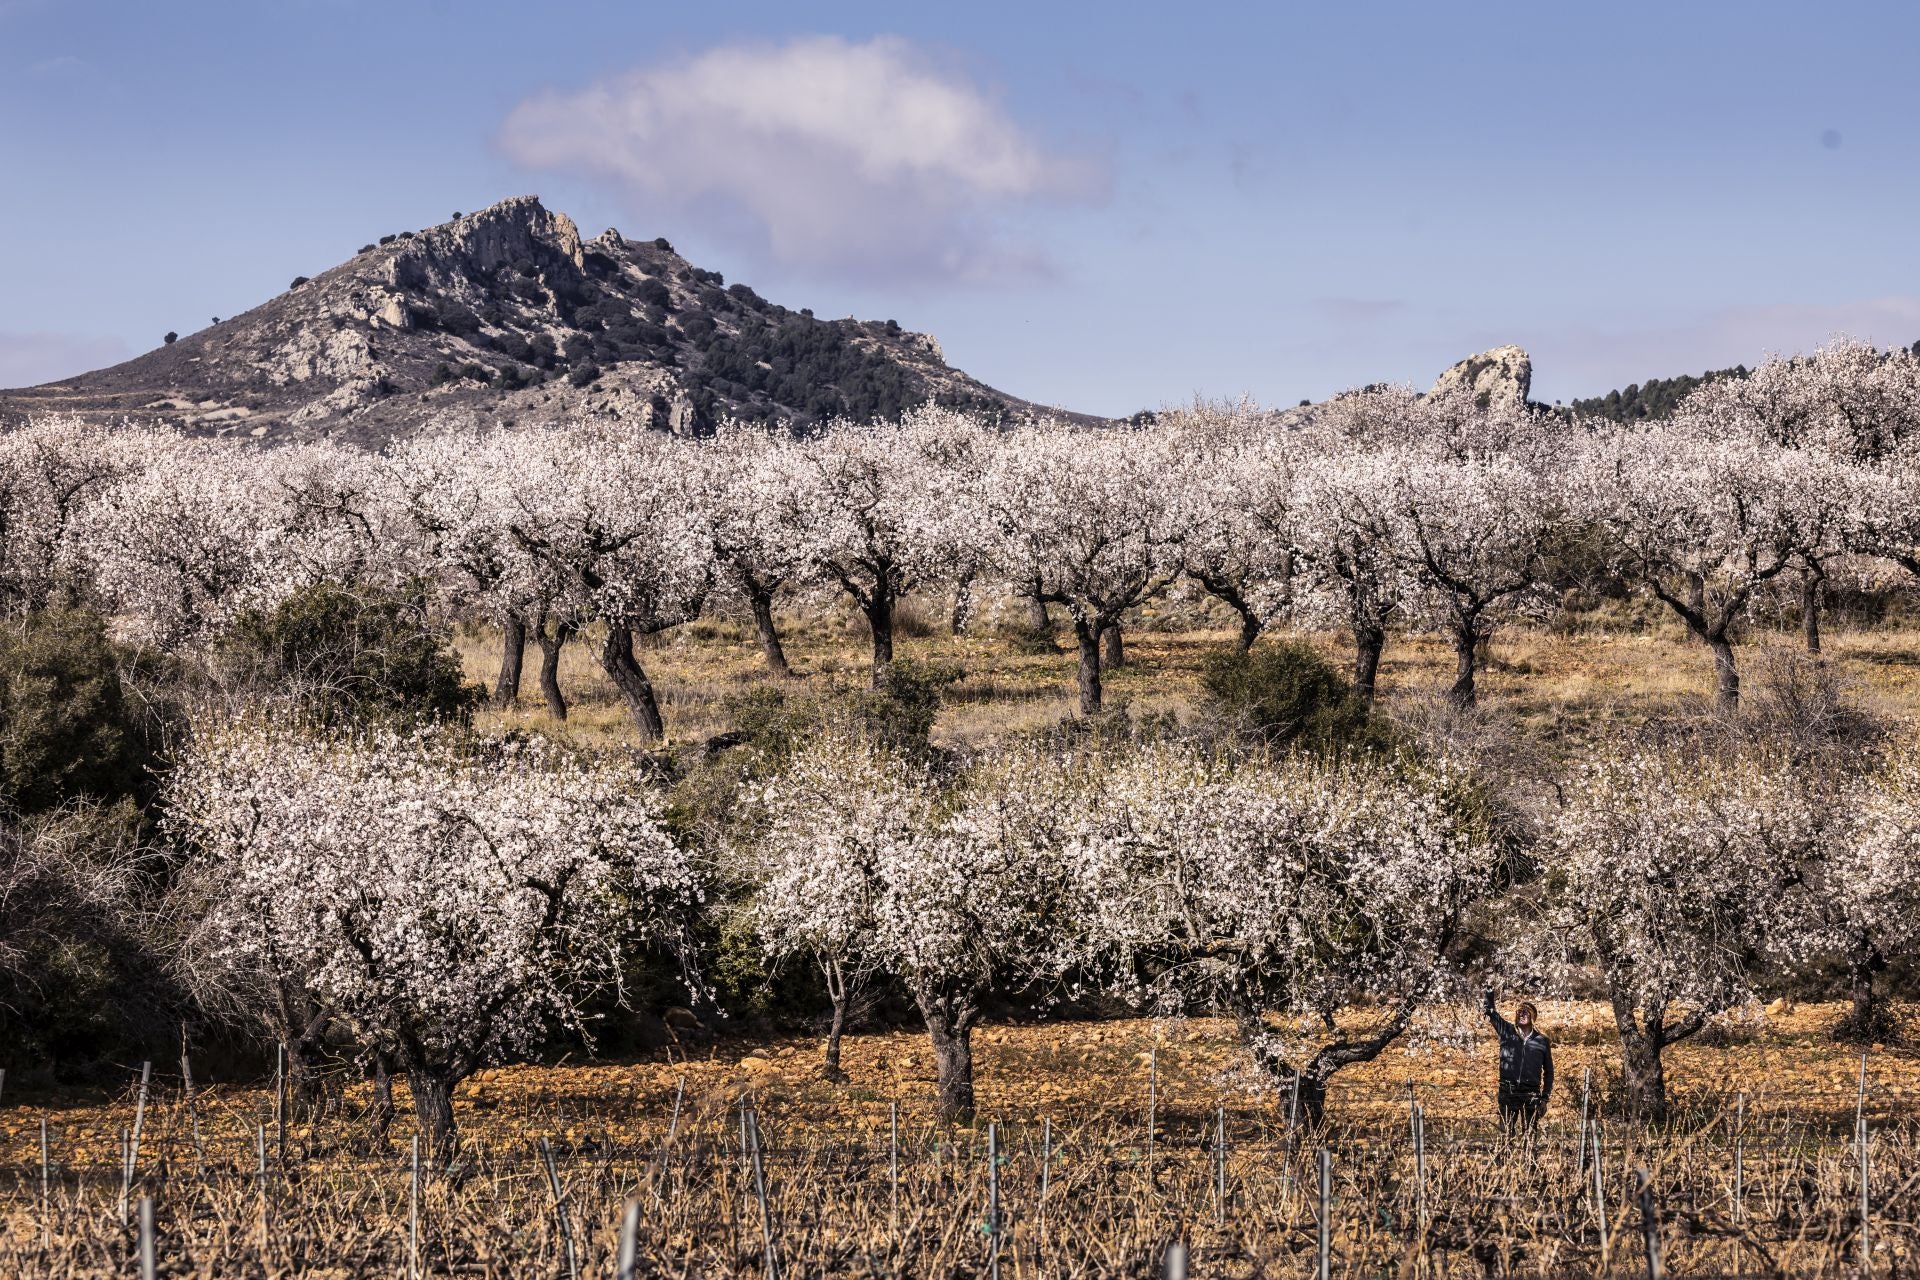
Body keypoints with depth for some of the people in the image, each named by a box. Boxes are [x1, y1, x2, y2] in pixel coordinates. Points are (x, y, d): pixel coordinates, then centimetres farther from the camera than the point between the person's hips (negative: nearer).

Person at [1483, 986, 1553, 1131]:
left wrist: (1545, 1097, 6)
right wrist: (1489, 997, -14)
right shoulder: (1507, 1032, 8)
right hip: (1508, 1092, 0)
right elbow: (1491, 1014, 3)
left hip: (1531, 1095, 0)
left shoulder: (1542, 1041, 8)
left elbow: (1548, 1072, 12)